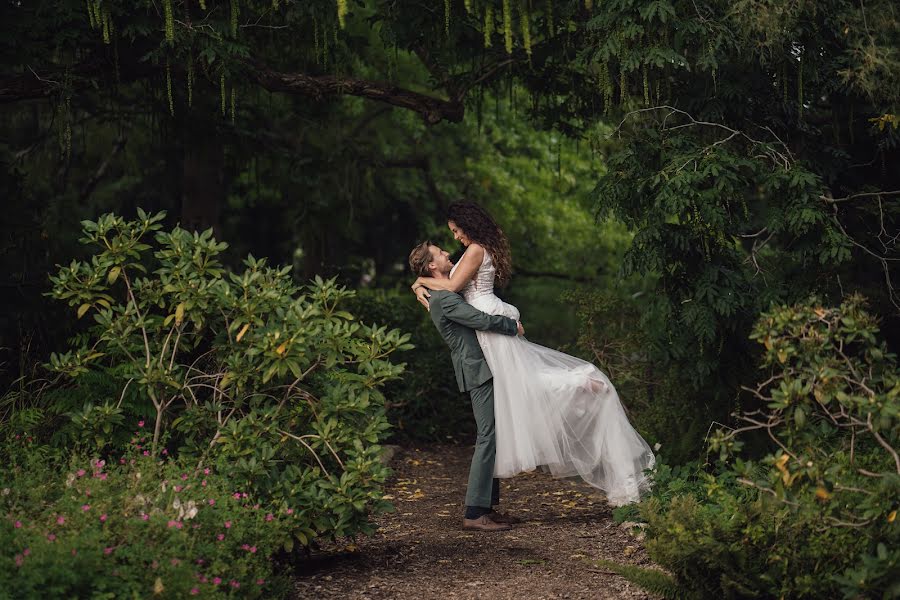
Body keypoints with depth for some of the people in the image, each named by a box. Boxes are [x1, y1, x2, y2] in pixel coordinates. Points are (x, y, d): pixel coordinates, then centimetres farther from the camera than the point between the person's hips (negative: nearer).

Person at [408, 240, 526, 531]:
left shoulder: (447, 294, 19)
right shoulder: (443, 299, -15)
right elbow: (482, 320, -21)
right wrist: (513, 325, -7)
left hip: (485, 369, 10)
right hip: (478, 370, -10)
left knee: (492, 437, 12)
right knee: (488, 437, -12)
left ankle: (488, 505, 15)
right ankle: (474, 513, -12)